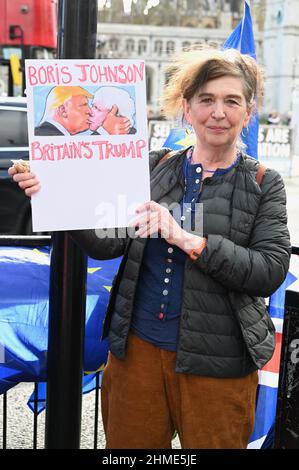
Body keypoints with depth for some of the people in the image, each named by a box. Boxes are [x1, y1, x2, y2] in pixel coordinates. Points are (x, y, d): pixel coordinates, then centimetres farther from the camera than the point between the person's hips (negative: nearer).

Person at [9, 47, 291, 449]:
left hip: (216, 363, -2)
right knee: (128, 443, 14)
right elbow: (107, 244, -1)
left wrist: (189, 240, -23)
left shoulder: (264, 184, -1)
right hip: (139, 346, 2)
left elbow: (272, 270, -13)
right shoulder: (156, 167, 5)